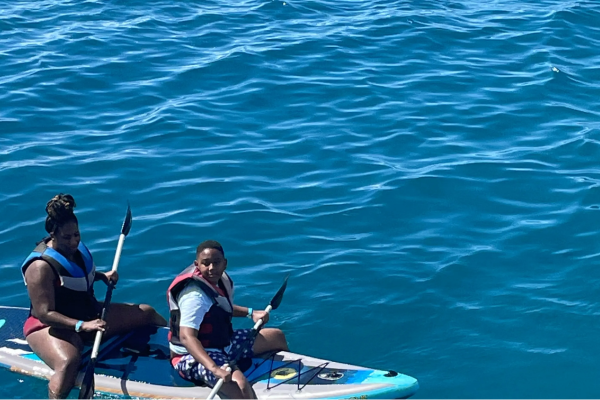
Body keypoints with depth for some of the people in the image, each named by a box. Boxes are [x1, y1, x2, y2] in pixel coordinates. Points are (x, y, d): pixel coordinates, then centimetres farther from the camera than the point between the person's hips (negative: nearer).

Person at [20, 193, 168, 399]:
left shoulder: (77, 247, 0)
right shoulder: (41, 267, -26)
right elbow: (45, 314, -29)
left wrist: (103, 276, 2)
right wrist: (82, 326, -38)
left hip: (89, 314, 9)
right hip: (52, 326, -9)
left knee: (147, 313, 15)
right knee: (68, 362, -45)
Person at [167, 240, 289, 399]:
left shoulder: (221, 280, 0)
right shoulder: (195, 296, -29)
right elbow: (187, 337, -40)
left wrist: (250, 313, 11)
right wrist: (214, 368, -51)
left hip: (223, 343, 10)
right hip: (195, 356, -10)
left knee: (277, 336, 22)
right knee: (240, 384, -39)